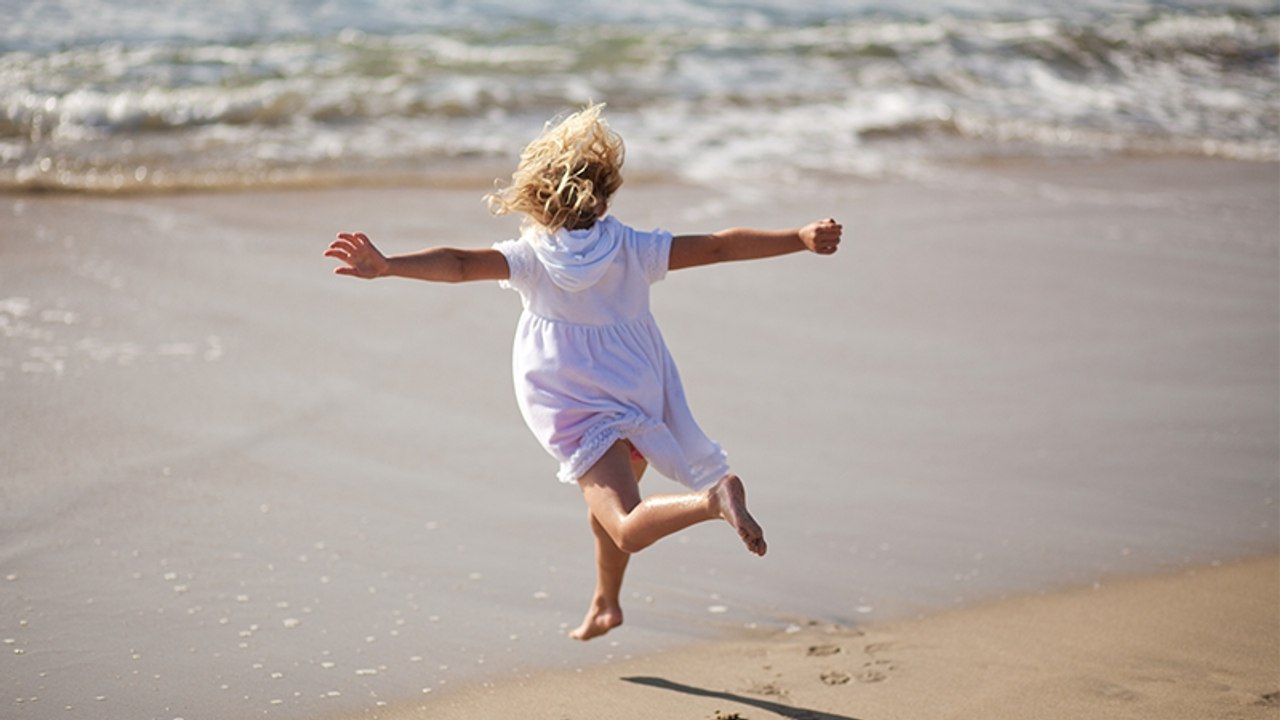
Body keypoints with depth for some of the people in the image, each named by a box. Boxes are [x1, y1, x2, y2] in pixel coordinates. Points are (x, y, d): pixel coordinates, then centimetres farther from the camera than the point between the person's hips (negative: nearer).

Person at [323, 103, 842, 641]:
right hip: (640, 403, 5)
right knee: (609, 508, 29)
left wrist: (387, 266, -30)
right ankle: (605, 606, 45)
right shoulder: (635, 250, -2)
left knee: (627, 527, -16)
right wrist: (801, 239, -2)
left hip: (578, 413, -5)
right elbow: (721, 246, -4)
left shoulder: (530, 259, -9)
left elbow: (459, 265, -22)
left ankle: (713, 498, -42)